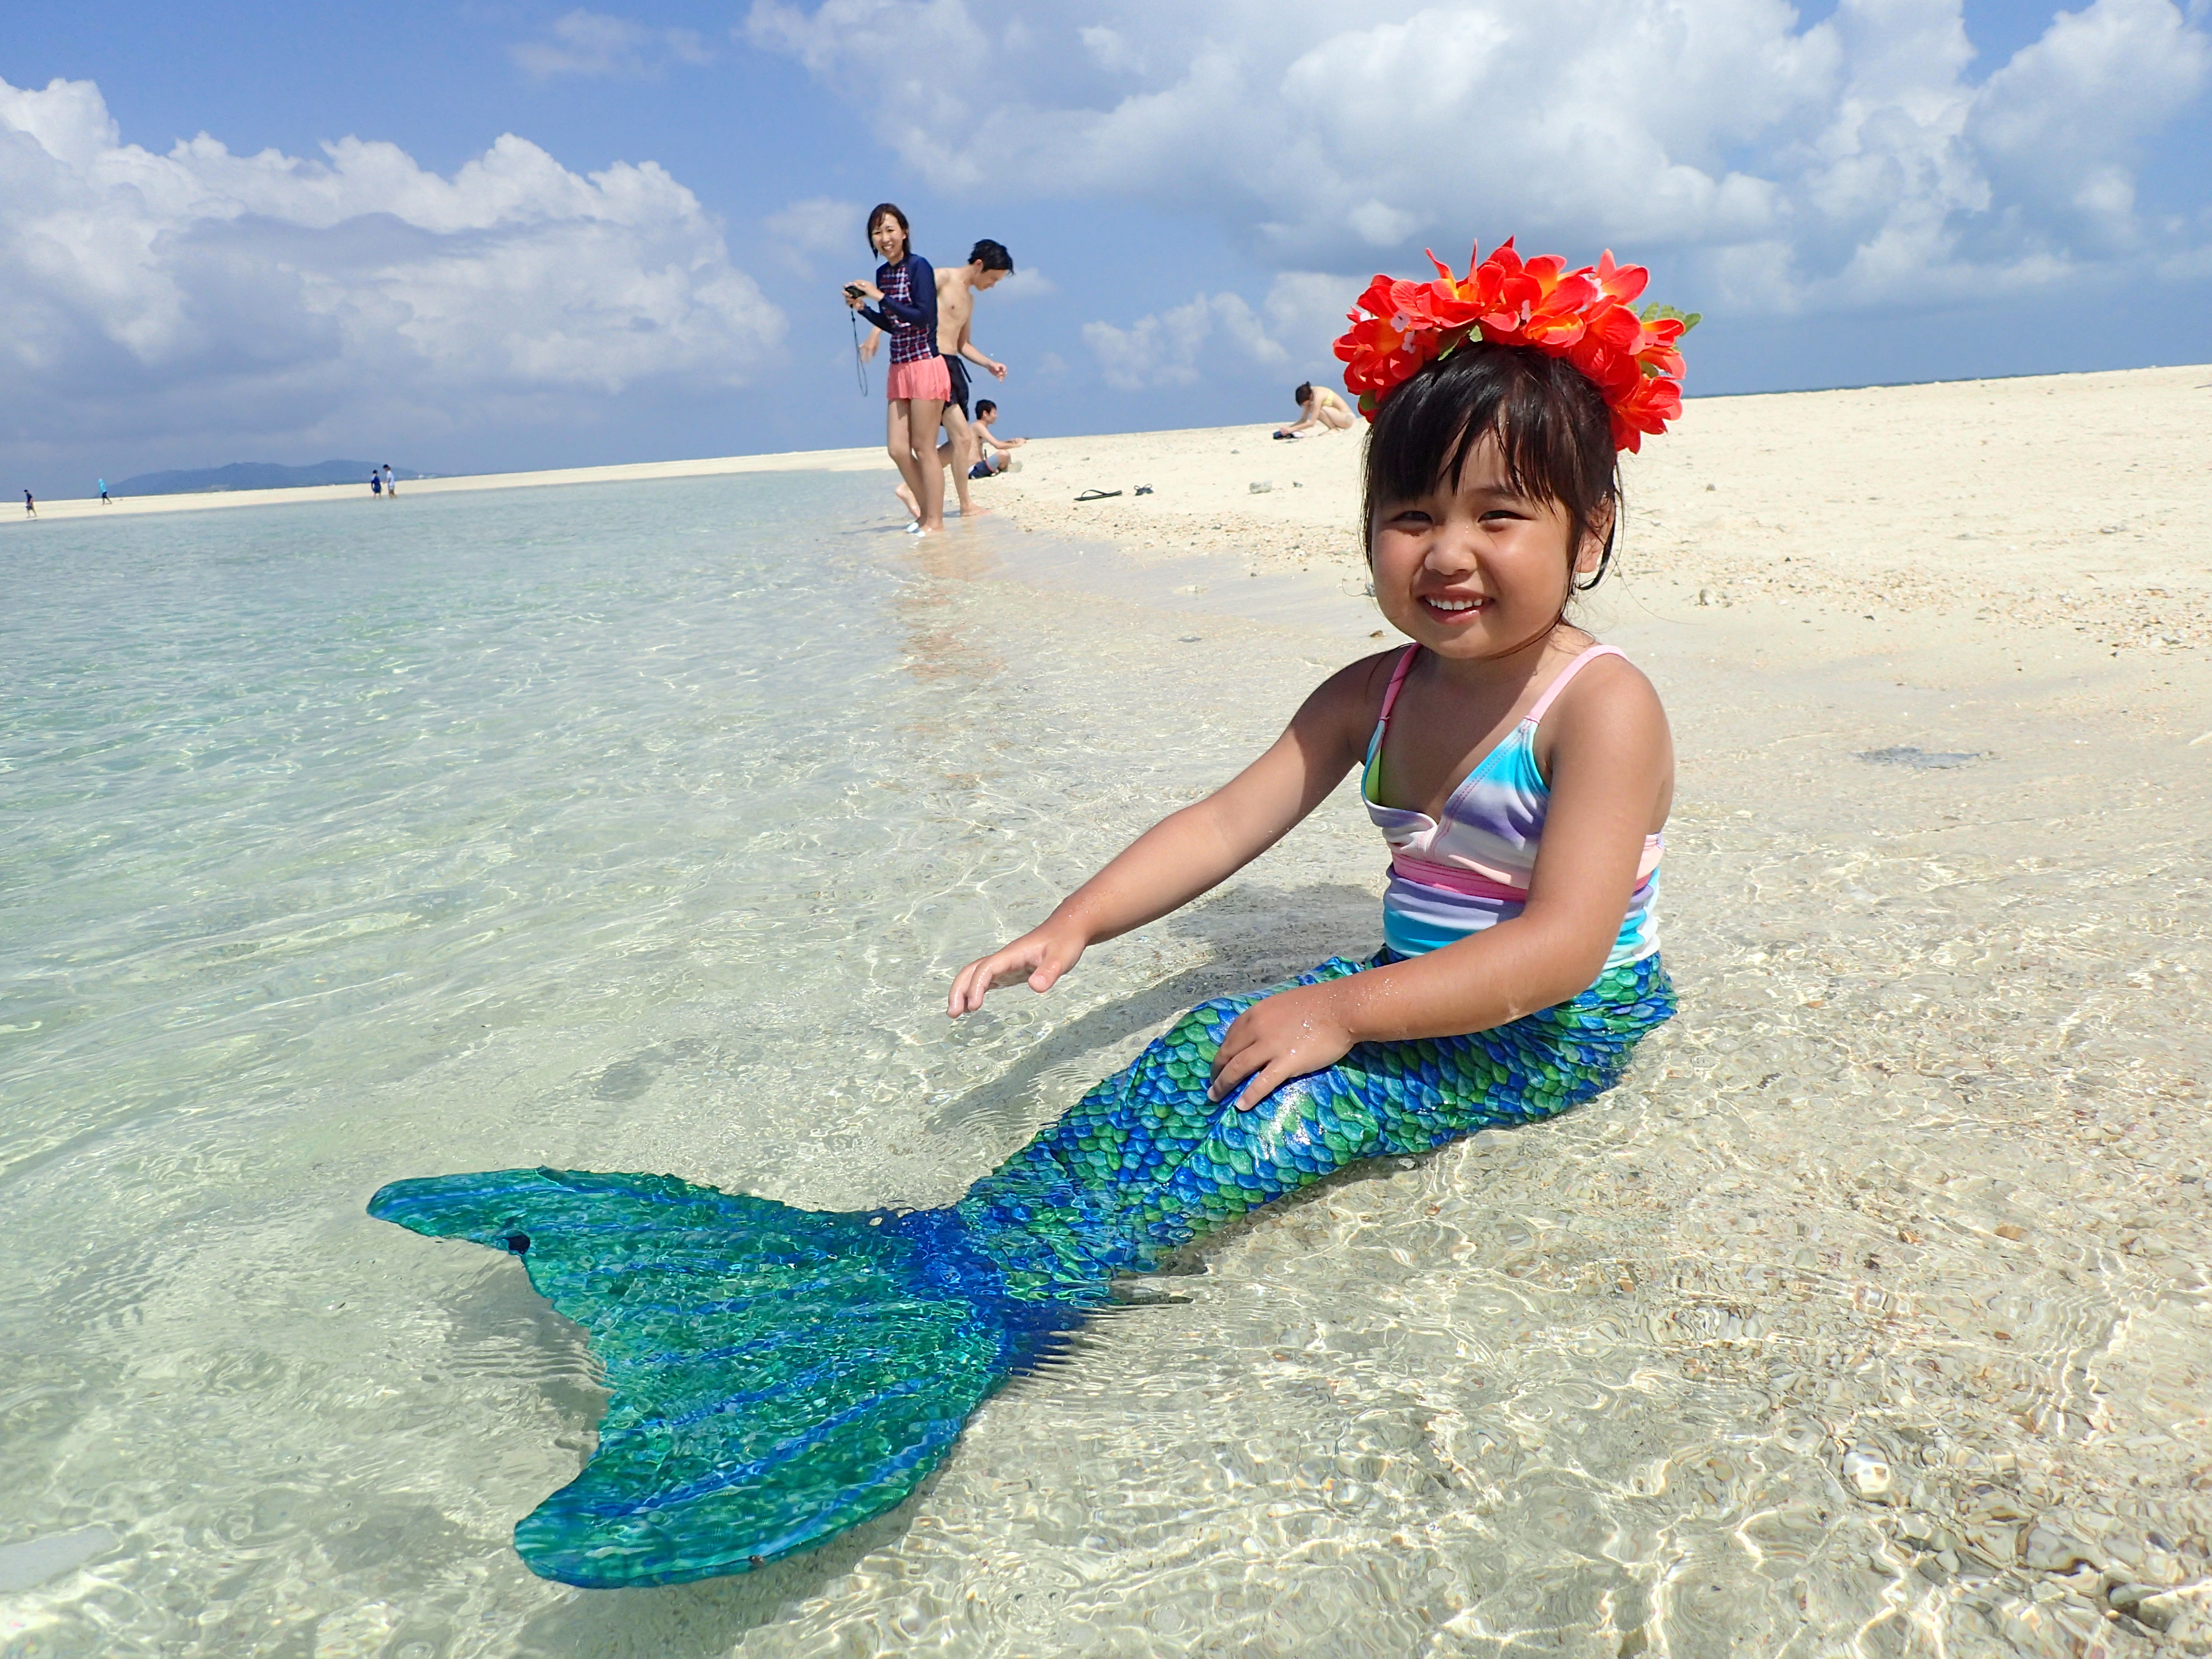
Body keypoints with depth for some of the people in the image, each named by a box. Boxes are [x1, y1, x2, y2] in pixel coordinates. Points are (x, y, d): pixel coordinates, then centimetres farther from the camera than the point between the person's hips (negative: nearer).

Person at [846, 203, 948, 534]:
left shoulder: (919, 267, -10)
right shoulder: (883, 273, 12)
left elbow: (922, 317, -20)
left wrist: (880, 296, -18)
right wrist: (861, 307, 6)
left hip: (925, 365, -8)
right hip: (898, 368, 8)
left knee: (924, 448, -5)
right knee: (897, 448, 6)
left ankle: (935, 523, 3)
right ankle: (926, 512, 20)